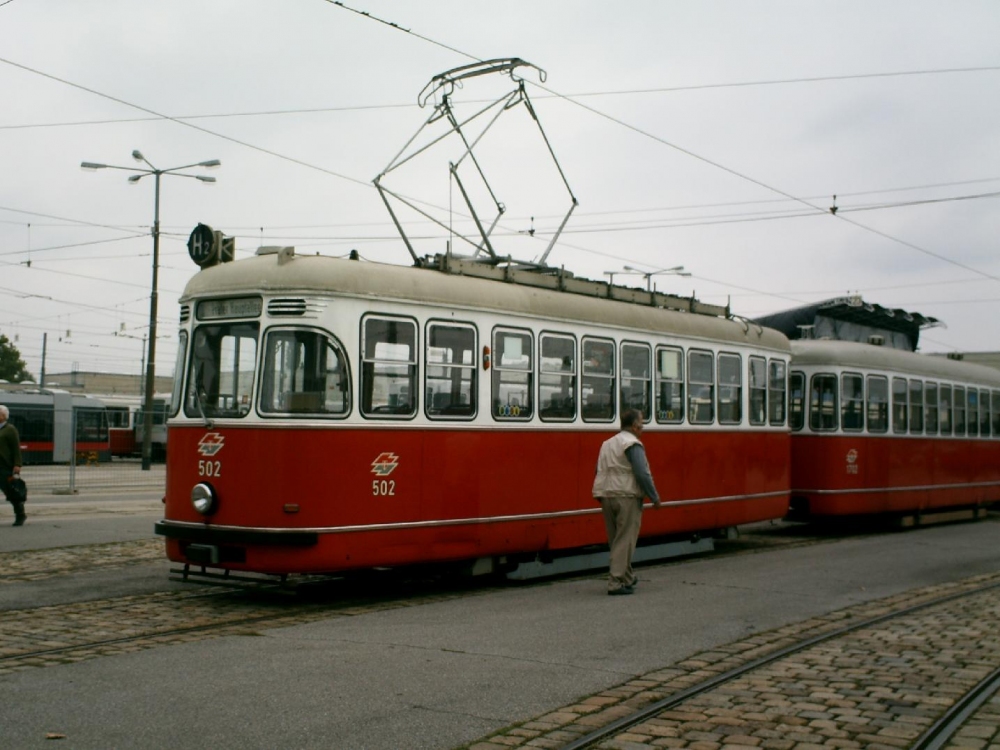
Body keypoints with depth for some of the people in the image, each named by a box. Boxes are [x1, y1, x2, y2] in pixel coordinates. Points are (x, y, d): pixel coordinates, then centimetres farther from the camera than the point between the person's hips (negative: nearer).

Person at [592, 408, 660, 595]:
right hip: (627, 497, -8)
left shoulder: (607, 443, 15)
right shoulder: (633, 444, -11)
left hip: (606, 497, 8)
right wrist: (655, 497, -8)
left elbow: (600, 472, 16)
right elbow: (642, 474, -16)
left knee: (615, 540, 15)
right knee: (625, 540, -5)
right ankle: (616, 583, -8)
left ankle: (627, 577, 27)